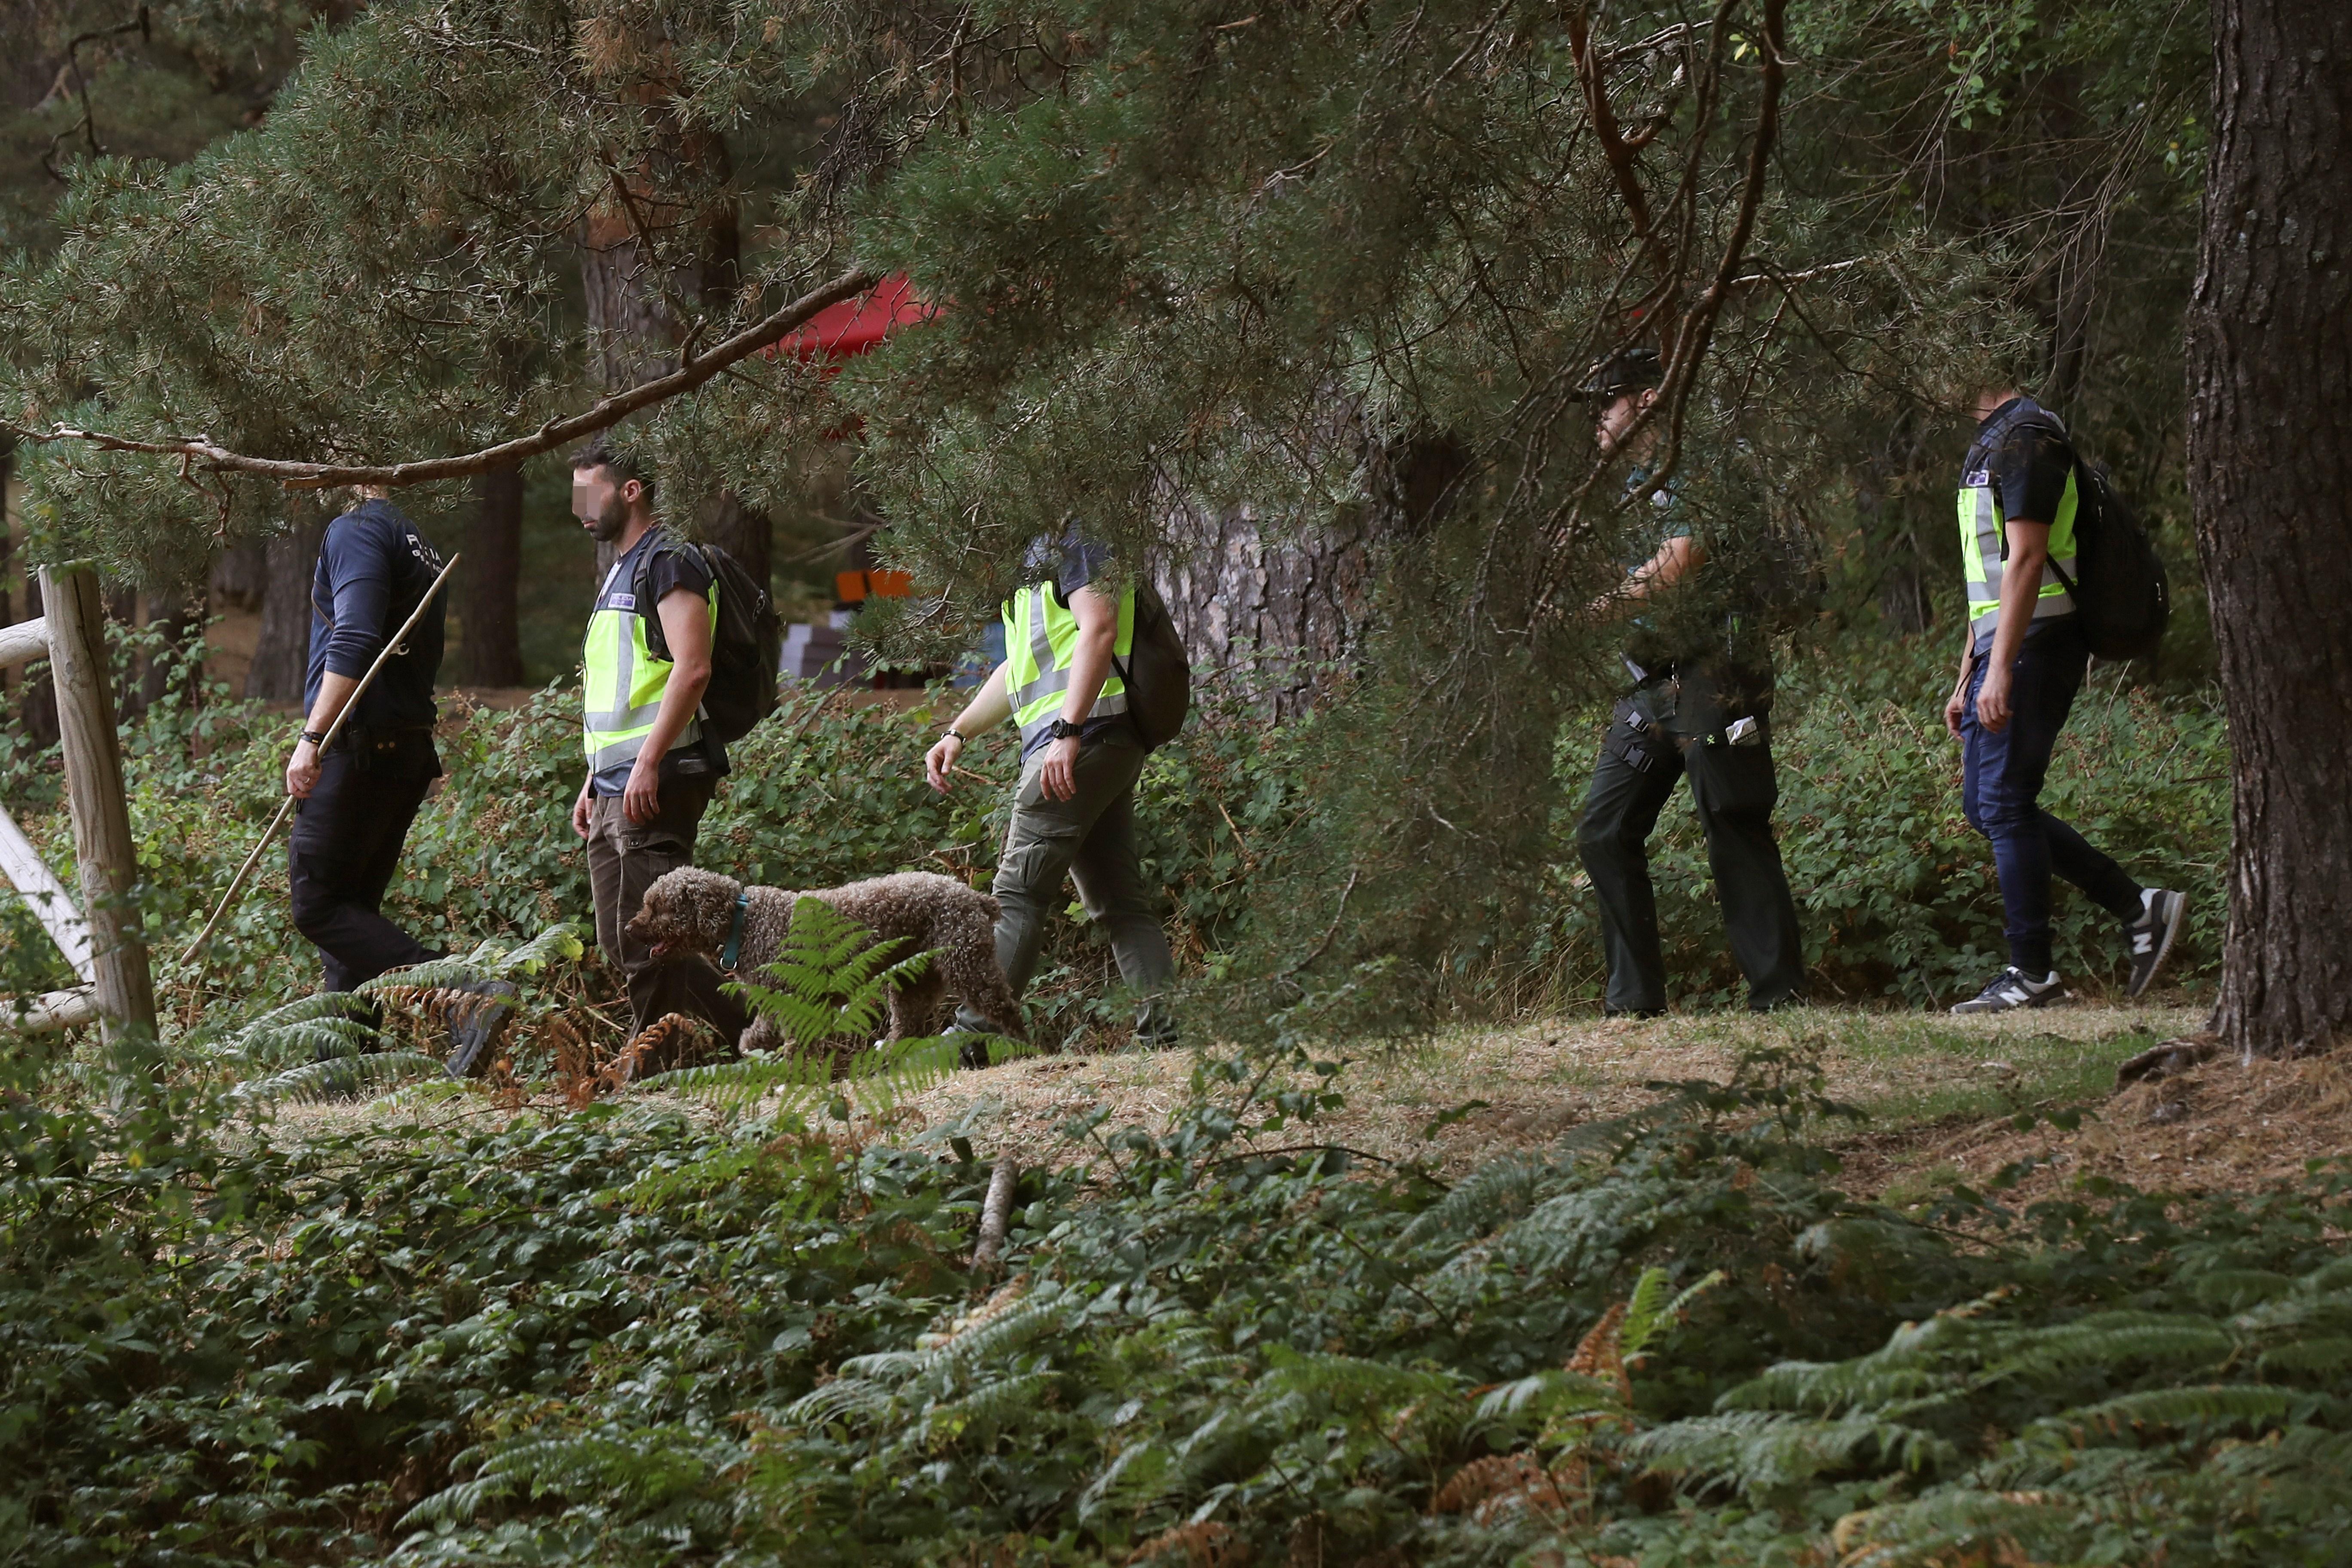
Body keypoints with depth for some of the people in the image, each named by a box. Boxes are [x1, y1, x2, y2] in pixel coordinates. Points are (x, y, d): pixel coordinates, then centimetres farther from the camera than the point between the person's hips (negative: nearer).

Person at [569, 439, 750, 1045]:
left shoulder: (668, 562, -8)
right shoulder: (619, 574, 22)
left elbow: (692, 669, -20)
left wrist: (648, 763, -24)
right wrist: (594, 783, 22)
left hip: (655, 784, -10)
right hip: (615, 789, 10)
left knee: (645, 939, -11)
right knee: (621, 943, 8)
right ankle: (747, 1030, 10)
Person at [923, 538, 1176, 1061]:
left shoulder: (1073, 544, -4)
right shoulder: (1036, 565, 27)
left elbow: (1099, 628, -17)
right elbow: (1019, 669, 34)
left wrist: (1068, 732, -25)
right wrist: (958, 734, 26)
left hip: (1085, 739, -10)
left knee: (1019, 893, -11)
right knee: (1119, 903, 5)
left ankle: (968, 1040, -13)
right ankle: (1167, 1034, -1)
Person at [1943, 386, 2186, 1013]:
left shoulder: (2024, 439, -13)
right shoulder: (1991, 445, 20)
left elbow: (2026, 560, -21)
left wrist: (2000, 669, -25)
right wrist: (1966, 679, 23)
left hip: (2033, 646, -10)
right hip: (2003, 648, 10)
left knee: (2004, 805, -8)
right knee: (1985, 806, 11)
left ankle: (2031, 974, -3)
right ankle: (2138, 907, 13)